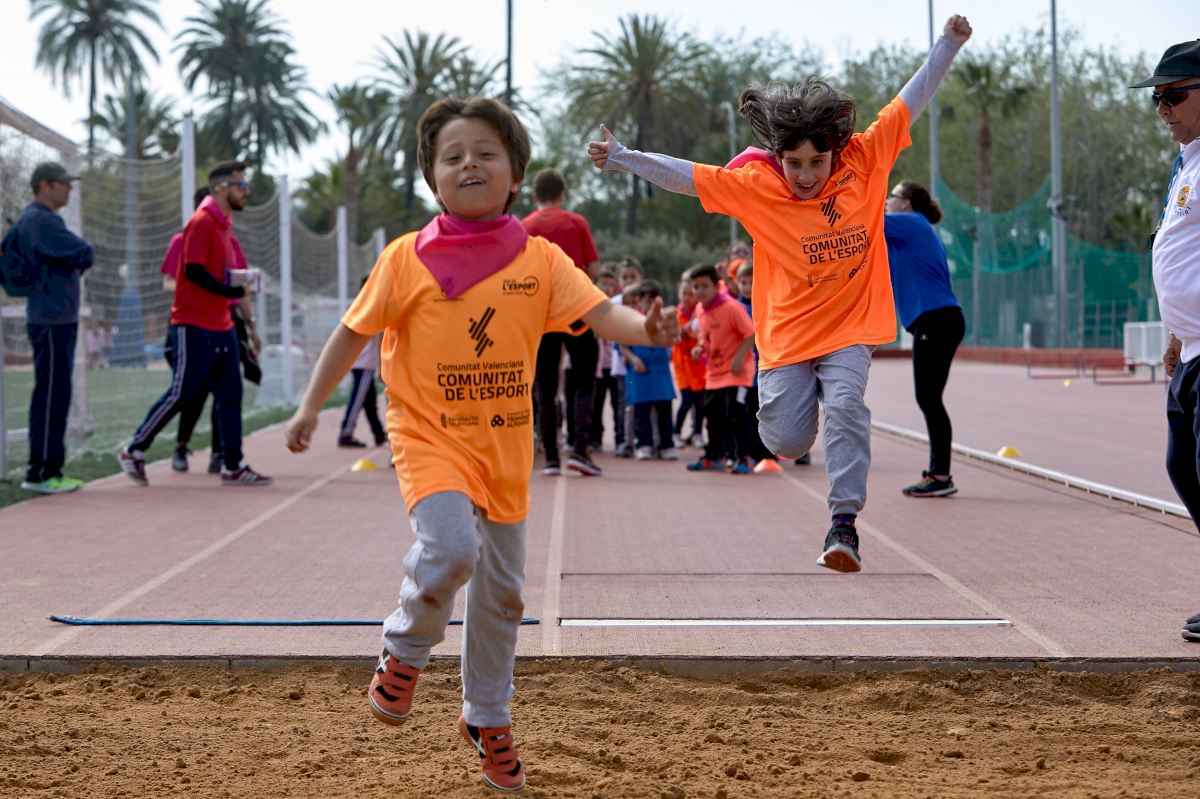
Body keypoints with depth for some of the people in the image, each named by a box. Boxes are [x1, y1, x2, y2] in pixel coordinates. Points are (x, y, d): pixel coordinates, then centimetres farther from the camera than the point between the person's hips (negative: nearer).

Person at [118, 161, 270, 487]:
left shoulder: (223, 224, 15)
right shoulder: (201, 222, -13)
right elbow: (193, 271, -21)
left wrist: (240, 288, 6)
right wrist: (230, 291, -20)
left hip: (220, 325, 9)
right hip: (195, 325, -9)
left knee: (230, 393, 6)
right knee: (182, 393, -4)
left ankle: (233, 466, 9)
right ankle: (134, 451, 8)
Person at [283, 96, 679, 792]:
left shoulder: (540, 259, -2)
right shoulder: (408, 258, -5)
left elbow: (598, 311, -14)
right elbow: (355, 331, 4)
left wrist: (643, 328, -35)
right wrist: (312, 406, 3)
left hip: (505, 444, 3)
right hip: (431, 436, -3)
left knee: (503, 587, 12)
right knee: (450, 548, -28)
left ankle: (488, 719, 33)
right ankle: (406, 652, 3)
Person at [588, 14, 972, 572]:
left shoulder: (865, 159, -7)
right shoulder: (754, 183, -11)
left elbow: (910, 102, -1)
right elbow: (686, 176, -12)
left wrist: (949, 44, -5)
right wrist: (620, 158, -19)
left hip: (849, 328, 0)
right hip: (788, 335, 0)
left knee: (845, 407, -22)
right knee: (787, 441, 0)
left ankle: (844, 521, -15)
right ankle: (796, 390, 35)